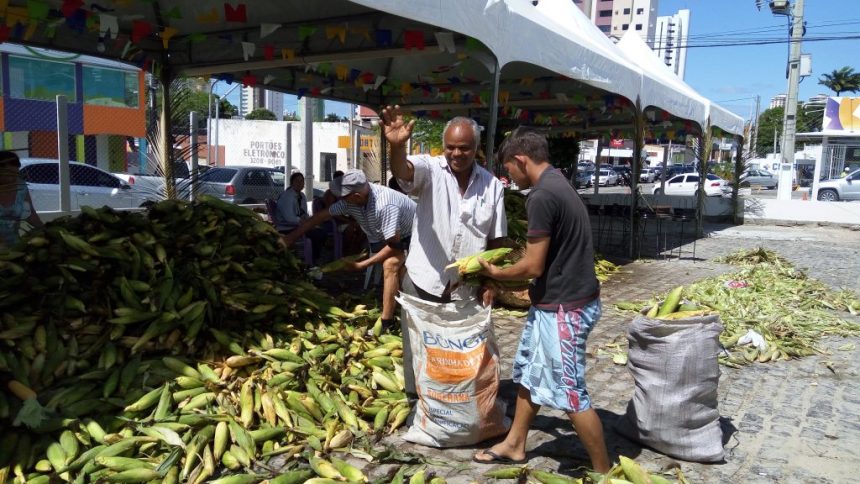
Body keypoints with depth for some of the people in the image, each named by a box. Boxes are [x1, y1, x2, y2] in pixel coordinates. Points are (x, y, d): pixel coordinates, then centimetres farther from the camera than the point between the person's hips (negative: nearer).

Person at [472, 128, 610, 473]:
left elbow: (534, 266, -20)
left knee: (570, 393, 0)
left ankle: (603, 471, 16)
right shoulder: (557, 185, 11)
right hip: (555, 301, 11)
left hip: (564, 307, -11)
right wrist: (506, 268, 15)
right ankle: (514, 445, 36)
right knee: (529, 373, 20)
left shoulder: (542, 196, -22)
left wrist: (496, 273, -3)